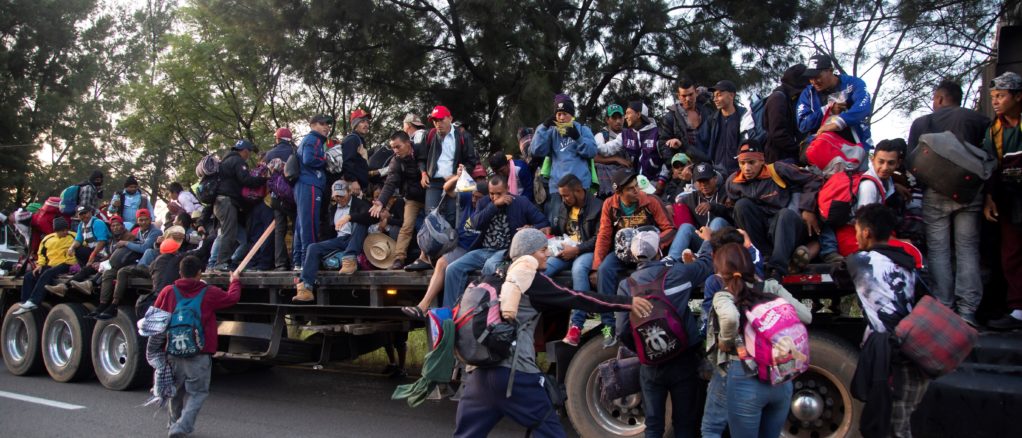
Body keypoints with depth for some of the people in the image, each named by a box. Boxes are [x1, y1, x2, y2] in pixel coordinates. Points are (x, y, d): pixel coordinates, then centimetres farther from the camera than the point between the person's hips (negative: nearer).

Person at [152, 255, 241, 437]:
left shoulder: (168, 292, 2)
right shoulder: (209, 293, -4)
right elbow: (232, 298, 12)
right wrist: (235, 281, 30)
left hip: (172, 352, 4)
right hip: (199, 354, -3)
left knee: (175, 390, 21)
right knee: (197, 392, 5)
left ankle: (175, 422, 35)